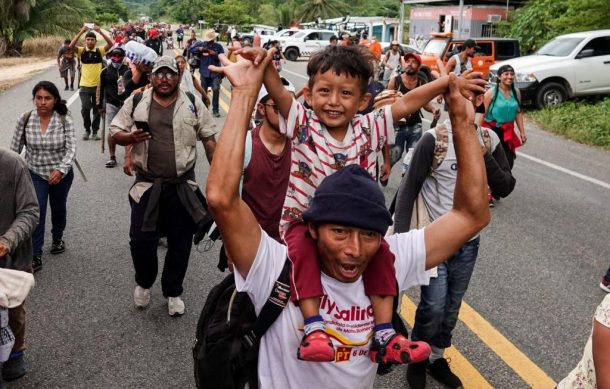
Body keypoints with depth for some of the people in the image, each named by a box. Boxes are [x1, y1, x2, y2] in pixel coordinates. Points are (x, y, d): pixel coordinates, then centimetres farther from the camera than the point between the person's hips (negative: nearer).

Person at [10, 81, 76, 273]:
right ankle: (35, 256, -1)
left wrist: (61, 169, -34)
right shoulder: (25, 120, -13)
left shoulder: (65, 120, -16)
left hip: (61, 174, 1)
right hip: (35, 174, -1)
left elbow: (71, 148, -20)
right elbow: (15, 148, -3)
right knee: (36, 212, -10)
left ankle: (58, 238, 48)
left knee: (58, 208, 21)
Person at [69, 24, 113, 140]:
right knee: (85, 108, -9)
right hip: (85, 86, 0)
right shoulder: (81, 51, 2)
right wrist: (81, 32, -21)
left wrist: (100, 31, -20)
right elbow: (71, 46, -16)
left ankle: (95, 131, 19)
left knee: (97, 110, 7)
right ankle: (87, 129, 10)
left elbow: (110, 43, -13)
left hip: (98, 85, 0)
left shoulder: (100, 51, 1)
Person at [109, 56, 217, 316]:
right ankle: (143, 283, 30)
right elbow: (115, 132, 6)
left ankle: (172, 292, 27)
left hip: (182, 185, 0)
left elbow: (209, 140, 5)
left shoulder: (193, 104, 3)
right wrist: (131, 137, -17)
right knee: (141, 240, 1)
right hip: (147, 185, 0)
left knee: (180, 243, 8)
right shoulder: (136, 102, 3)